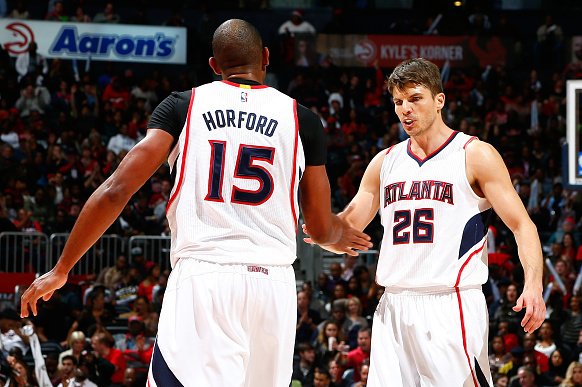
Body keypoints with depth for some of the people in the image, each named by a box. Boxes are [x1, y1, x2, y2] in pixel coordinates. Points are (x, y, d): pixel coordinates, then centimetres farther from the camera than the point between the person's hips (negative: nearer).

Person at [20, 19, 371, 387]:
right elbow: (321, 228, 15)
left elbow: (115, 192, 0)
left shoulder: (182, 106, 7)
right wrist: (344, 236, 40)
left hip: (202, 276, -2)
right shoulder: (303, 119, 10)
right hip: (274, 282, 2)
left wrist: (61, 270, 8)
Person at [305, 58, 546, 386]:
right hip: (394, 307, 5)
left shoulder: (476, 155, 0)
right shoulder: (385, 162, 15)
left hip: (452, 306, -5)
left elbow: (522, 226, -4)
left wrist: (533, 285, -21)